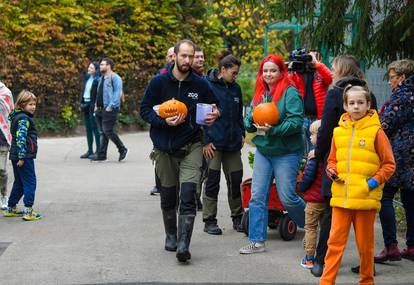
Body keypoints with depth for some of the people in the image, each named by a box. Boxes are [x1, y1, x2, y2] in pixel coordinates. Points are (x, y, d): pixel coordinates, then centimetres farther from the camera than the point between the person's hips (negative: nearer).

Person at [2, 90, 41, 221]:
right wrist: (22, 156, -25)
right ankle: (28, 211, -8)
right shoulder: (24, 119, -15)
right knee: (30, 183, -5)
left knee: (19, 183, 19)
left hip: (16, 156, 10)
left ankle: (11, 209, 26)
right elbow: (20, 138, -23)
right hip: (25, 156, -10)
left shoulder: (17, 116, 16)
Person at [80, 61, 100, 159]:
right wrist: (81, 103, 14)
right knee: (88, 128, 10)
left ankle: (98, 151, -1)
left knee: (95, 128, -5)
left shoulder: (98, 80, -12)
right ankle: (90, 150, 15)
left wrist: (96, 106, -21)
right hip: (85, 105, 9)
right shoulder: (87, 78, 13)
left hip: (93, 106, -9)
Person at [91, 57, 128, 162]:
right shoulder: (102, 78, 20)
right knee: (103, 132, 8)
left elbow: (117, 93, -16)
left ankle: (122, 149, 3)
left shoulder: (114, 78, -8)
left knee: (108, 131, -12)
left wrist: (111, 106, -20)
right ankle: (101, 155, 10)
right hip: (100, 110, 9)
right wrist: (96, 105, 15)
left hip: (109, 110, -9)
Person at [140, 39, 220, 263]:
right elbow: (144, 109, -1)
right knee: (168, 196, 12)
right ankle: (171, 236, 33)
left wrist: (214, 115, -9)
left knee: (188, 194, -15)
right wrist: (164, 121, -17)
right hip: (164, 148, 1)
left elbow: (213, 108, 14)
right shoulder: (159, 82, -4)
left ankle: (183, 244, -17)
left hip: (191, 146, -1)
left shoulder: (200, 84, -1)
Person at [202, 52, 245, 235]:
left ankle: (237, 218, 22)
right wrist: (205, 141, -14)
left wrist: (242, 134, 13)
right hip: (214, 143, -5)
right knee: (212, 181, 0)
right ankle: (209, 221, 10)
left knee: (235, 180, 9)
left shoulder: (235, 88, 10)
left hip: (233, 143, 5)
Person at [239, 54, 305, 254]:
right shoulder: (260, 93, 9)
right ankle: (257, 241, 9)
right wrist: (252, 123, -12)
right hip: (263, 151, 6)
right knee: (257, 196, 3)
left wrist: (272, 129, -27)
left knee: (287, 197, -4)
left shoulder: (290, 93, -11)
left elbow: (296, 122, -19)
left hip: (286, 153, -6)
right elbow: (248, 119, 11)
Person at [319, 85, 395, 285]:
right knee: (335, 241, 0)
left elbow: (389, 164, 1)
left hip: (366, 198, -2)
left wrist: (375, 181, -10)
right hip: (341, 197, 3)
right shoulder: (339, 131, 7)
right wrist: (332, 172, -1)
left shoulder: (375, 131, -3)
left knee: (365, 243, 8)